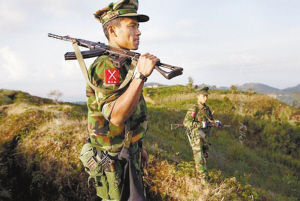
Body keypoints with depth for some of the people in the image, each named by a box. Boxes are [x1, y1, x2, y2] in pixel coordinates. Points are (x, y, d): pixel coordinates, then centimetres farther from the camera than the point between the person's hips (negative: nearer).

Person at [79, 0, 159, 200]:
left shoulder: (123, 63, 11)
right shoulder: (107, 65, -20)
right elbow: (115, 116, -32)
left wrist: (139, 147, 21)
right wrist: (140, 76, -40)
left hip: (128, 153, 10)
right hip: (114, 161, -10)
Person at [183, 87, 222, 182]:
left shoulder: (207, 109, 8)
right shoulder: (193, 109, -14)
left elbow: (211, 120, 17)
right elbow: (186, 122, -22)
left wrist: (216, 122, -8)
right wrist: (201, 125, -28)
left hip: (204, 137, 8)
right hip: (196, 138, -8)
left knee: (204, 156, 17)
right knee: (199, 158, -10)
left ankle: (198, 174, 35)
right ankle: (204, 180, -9)